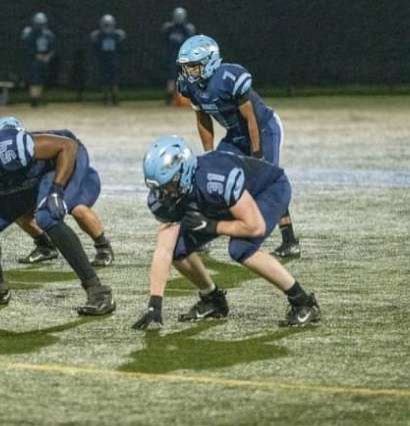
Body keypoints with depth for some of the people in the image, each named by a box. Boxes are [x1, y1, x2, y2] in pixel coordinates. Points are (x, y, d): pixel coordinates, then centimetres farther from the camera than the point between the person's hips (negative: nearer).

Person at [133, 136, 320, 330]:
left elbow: (256, 227, -35)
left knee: (241, 248, -31)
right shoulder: (166, 197, -20)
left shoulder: (215, 181, -42)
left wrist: (210, 226, -29)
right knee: (178, 248, -6)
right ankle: (212, 300, 19)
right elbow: (163, 252, -19)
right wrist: (154, 306, -24)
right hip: (231, 200, 7)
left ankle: (303, 303, -17)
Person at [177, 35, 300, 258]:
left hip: (263, 129, -7)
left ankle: (291, 242, -8)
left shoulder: (231, 79, -32)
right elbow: (203, 121, 4)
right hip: (236, 135, 7)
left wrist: (256, 155, -21)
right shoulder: (190, 85, -10)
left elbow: (251, 118, -25)